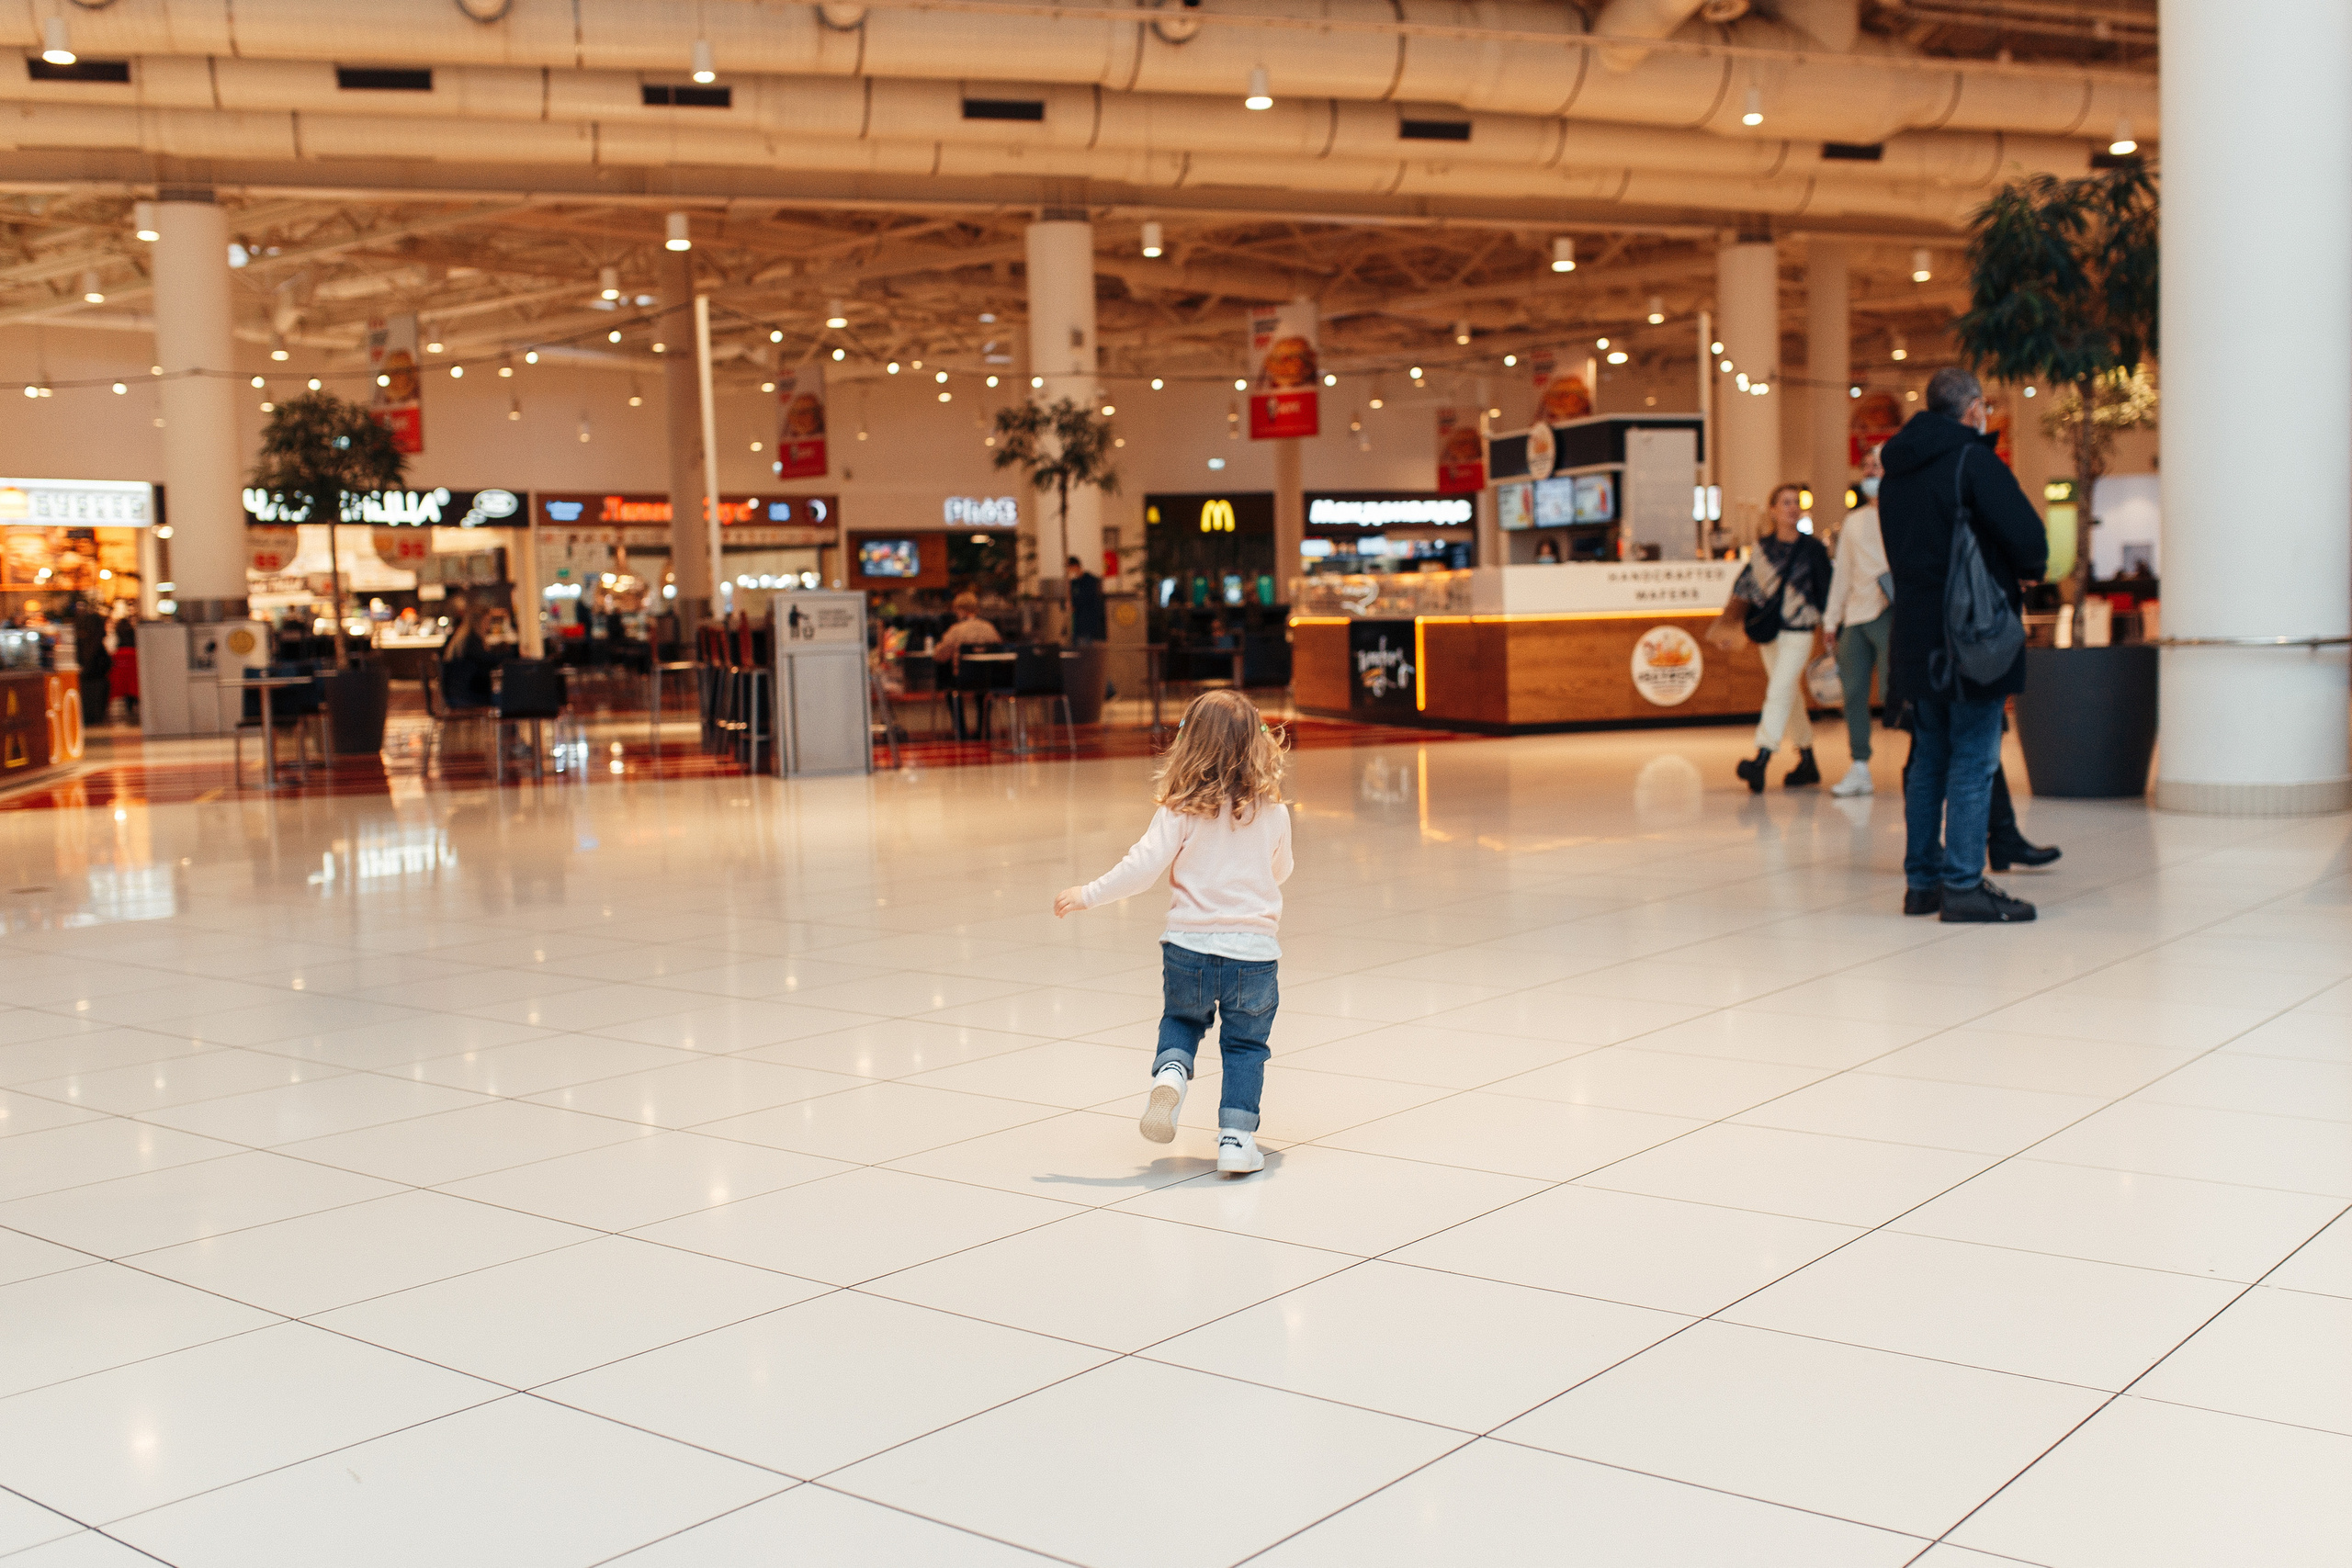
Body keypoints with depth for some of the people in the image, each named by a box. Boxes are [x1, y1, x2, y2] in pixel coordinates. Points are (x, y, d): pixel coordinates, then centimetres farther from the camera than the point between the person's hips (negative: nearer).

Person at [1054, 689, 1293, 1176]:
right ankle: (1236, 1138, 6)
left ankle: (1170, 1073, -1)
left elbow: (1143, 866, -13)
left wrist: (1087, 895, -3)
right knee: (1245, 1045, 14)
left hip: (1189, 945, 0)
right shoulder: (1273, 812, 0)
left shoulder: (1180, 811, -7)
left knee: (1181, 1019, 26)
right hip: (1254, 950, 0)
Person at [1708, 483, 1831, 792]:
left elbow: (1826, 592, 1)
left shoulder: (1812, 548, -2)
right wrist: (1730, 626, -4)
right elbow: (1746, 587, 6)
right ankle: (1807, 762, 25)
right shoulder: (1762, 548, 7)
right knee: (1791, 697, 13)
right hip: (1769, 631, 5)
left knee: (1779, 691, -16)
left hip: (1798, 631, -5)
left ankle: (1761, 760, -25)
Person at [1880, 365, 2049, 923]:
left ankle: (1921, 880, 17)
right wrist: (2029, 570, 3)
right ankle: (1962, 886, -4)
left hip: (1915, 637, 7)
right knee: (1973, 761, -4)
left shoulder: (1896, 470, 13)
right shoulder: (1973, 459, -11)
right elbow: (2026, 535, -17)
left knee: (1929, 758, 14)